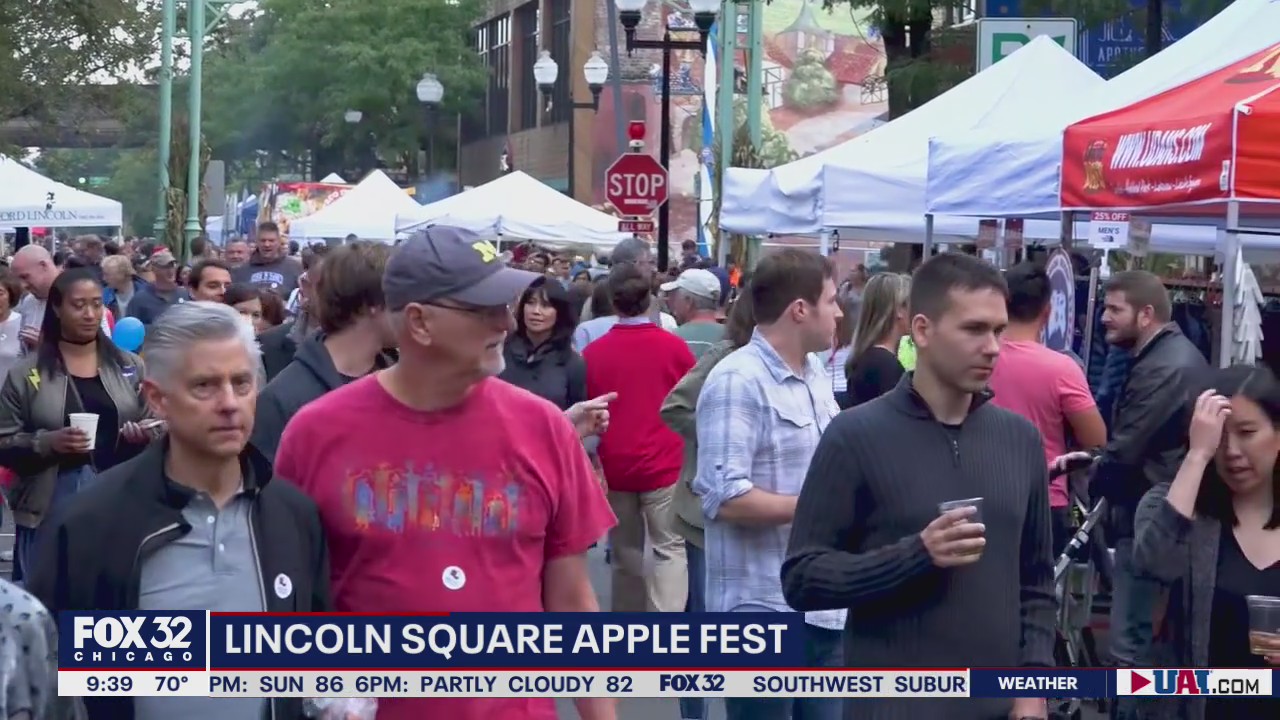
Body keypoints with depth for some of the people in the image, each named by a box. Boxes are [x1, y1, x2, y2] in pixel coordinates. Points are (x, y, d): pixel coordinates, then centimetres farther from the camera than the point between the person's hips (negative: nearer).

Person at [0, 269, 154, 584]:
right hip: (51, 506, -2)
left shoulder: (129, 366, 7)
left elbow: (156, 428, 13)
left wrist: (146, 436, -9)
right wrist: (48, 442, -18)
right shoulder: (25, 373, 0)